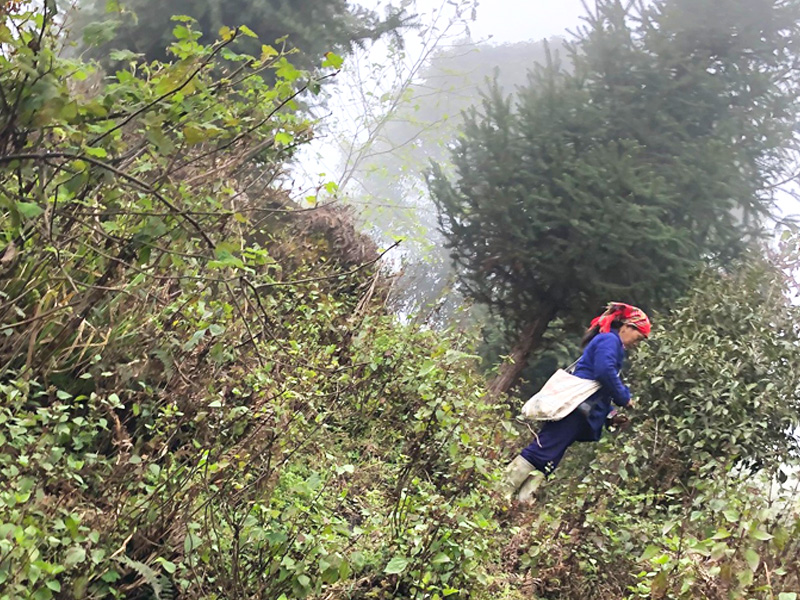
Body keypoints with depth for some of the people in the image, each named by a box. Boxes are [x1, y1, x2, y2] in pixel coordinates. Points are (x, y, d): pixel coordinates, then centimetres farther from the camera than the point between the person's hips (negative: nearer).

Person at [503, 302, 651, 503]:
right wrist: (624, 398, -6)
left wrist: (610, 413, 19)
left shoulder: (608, 342, 29)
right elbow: (605, 372, -18)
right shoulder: (609, 340, -1)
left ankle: (521, 502, -4)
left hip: (580, 416, 10)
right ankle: (501, 494, -16)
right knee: (540, 452, -14)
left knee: (546, 462, 2)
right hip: (576, 409, -10)